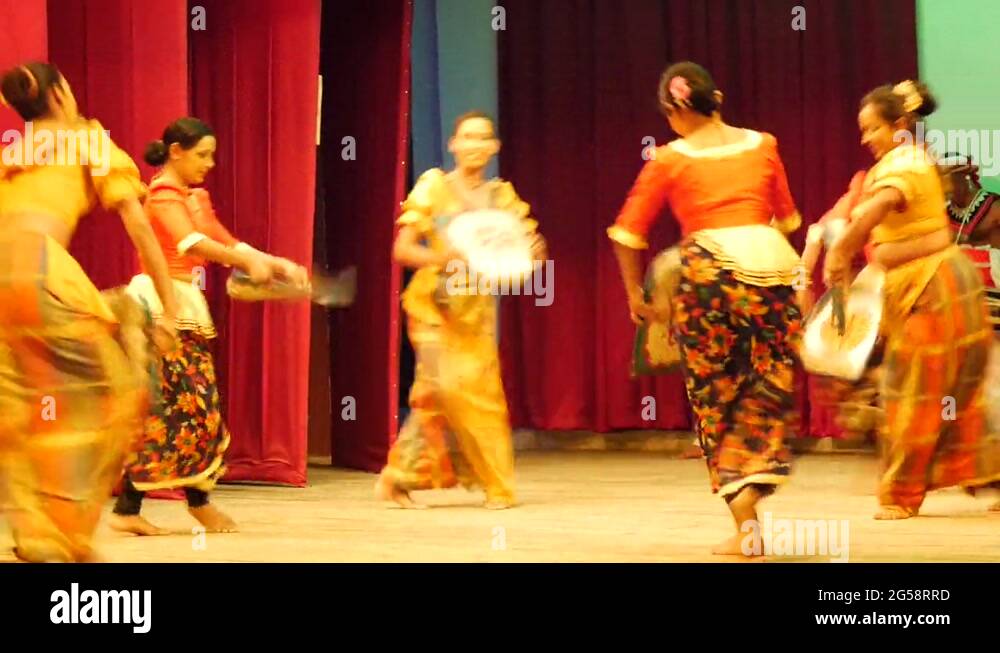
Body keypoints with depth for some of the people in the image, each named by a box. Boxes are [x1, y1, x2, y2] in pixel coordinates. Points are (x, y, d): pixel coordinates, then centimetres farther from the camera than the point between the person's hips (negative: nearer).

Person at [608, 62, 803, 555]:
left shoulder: (669, 159, 7)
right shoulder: (762, 145, 14)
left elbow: (628, 232, 4)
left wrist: (634, 292, 16)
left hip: (708, 269, -2)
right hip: (773, 266, 2)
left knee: (715, 395, 8)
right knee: (769, 391, 11)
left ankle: (745, 528, 5)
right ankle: (750, 488, -11)